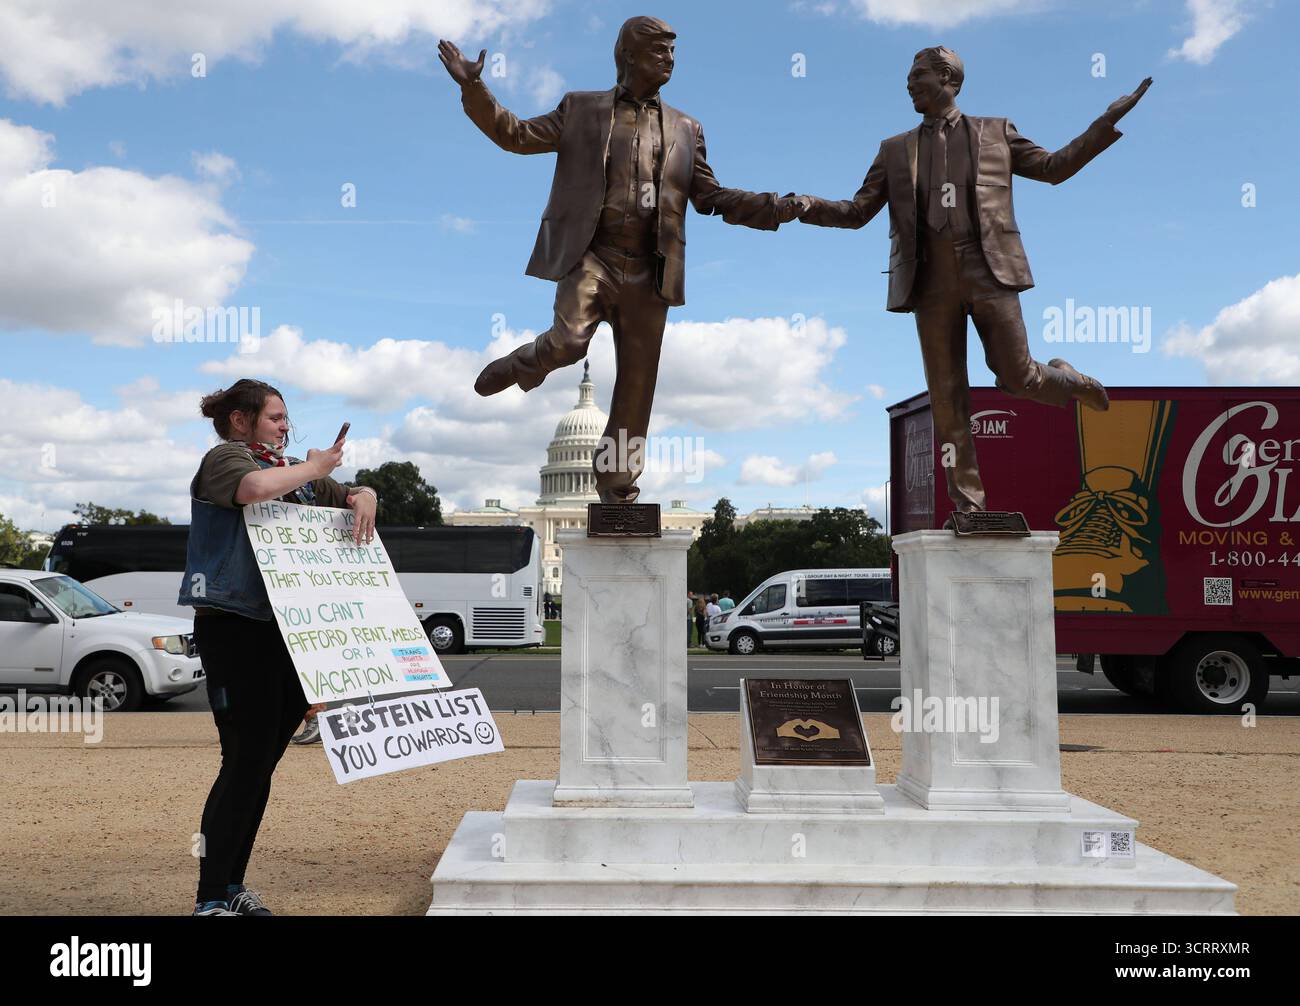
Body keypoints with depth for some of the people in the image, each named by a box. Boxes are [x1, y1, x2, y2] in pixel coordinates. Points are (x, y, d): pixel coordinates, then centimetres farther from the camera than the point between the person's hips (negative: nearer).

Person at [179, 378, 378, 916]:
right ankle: (211, 897, -1)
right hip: (234, 625, -8)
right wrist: (313, 468, -10)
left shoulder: (292, 468, 21)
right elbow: (256, 487, -27)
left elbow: (350, 494, 27)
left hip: (281, 626, 8)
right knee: (246, 757, -10)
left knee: (261, 760, 11)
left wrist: (363, 497, 3)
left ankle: (231, 885, 21)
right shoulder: (225, 457, -3)